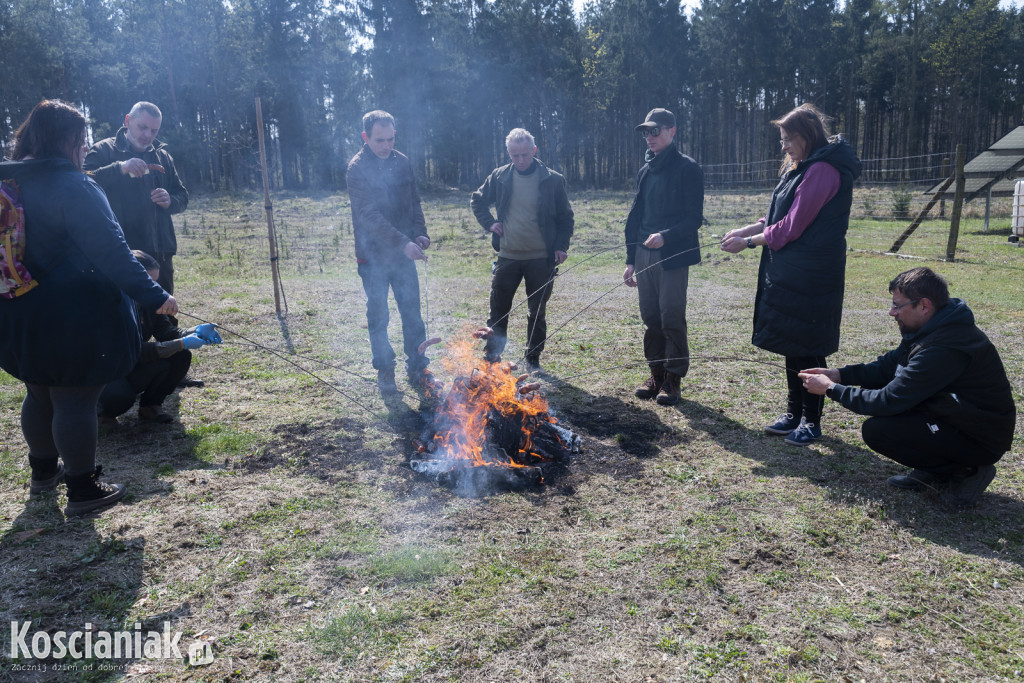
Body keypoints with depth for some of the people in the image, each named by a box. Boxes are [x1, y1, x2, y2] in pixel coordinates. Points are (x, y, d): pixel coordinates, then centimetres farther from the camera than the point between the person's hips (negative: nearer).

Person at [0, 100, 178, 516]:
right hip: (73, 318, -8)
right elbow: (110, 251, -24)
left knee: (40, 395, 22)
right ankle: (82, 490, 11)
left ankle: (43, 471, 38)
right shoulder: (71, 186, -18)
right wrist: (153, 296, -23)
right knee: (76, 402, 1)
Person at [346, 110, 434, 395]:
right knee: (378, 317, 7)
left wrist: (420, 233, -3)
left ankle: (417, 368, 18)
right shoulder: (357, 168, -12)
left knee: (412, 312, 7)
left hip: (404, 253, 4)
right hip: (373, 256, -4)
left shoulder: (402, 162, 5)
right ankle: (385, 371, 19)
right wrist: (403, 243, -30)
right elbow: (369, 215, -22)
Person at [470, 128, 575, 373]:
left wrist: (561, 246, -8)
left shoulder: (552, 180, -3)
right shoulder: (499, 177, 2)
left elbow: (566, 218, 3)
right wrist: (489, 224, 2)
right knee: (498, 311, 6)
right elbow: (477, 201, 17)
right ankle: (491, 358, 19)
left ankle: (533, 359, 23)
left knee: (537, 313, 9)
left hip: (541, 258, -1)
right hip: (507, 256, 2)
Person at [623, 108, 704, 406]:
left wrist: (666, 236, -26)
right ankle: (656, 374, 21)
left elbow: (694, 217, -10)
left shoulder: (687, 169, -5)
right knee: (650, 318, 10)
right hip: (645, 256, 6)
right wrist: (631, 260, 13)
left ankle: (673, 379, 7)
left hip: (673, 257, -6)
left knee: (672, 318, -3)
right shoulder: (646, 171, 16)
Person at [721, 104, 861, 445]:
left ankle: (812, 421, 13)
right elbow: (780, 218, 17)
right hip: (790, 273, 10)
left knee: (806, 347, 0)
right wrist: (744, 230, 6)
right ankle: (794, 413, 26)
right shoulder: (803, 168, 16)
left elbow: (792, 227, -18)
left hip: (810, 277, -10)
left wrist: (748, 242, -10)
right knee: (791, 344, 15)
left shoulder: (823, 170, -16)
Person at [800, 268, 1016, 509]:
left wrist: (831, 389, -17)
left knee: (875, 430, -20)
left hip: (979, 440, -10)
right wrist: (840, 374, -4)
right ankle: (933, 471, 11)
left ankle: (966, 471, -3)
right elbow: (888, 366, 9)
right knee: (873, 388, 4)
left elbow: (890, 400, -27)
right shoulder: (935, 328, 0)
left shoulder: (944, 348, -30)